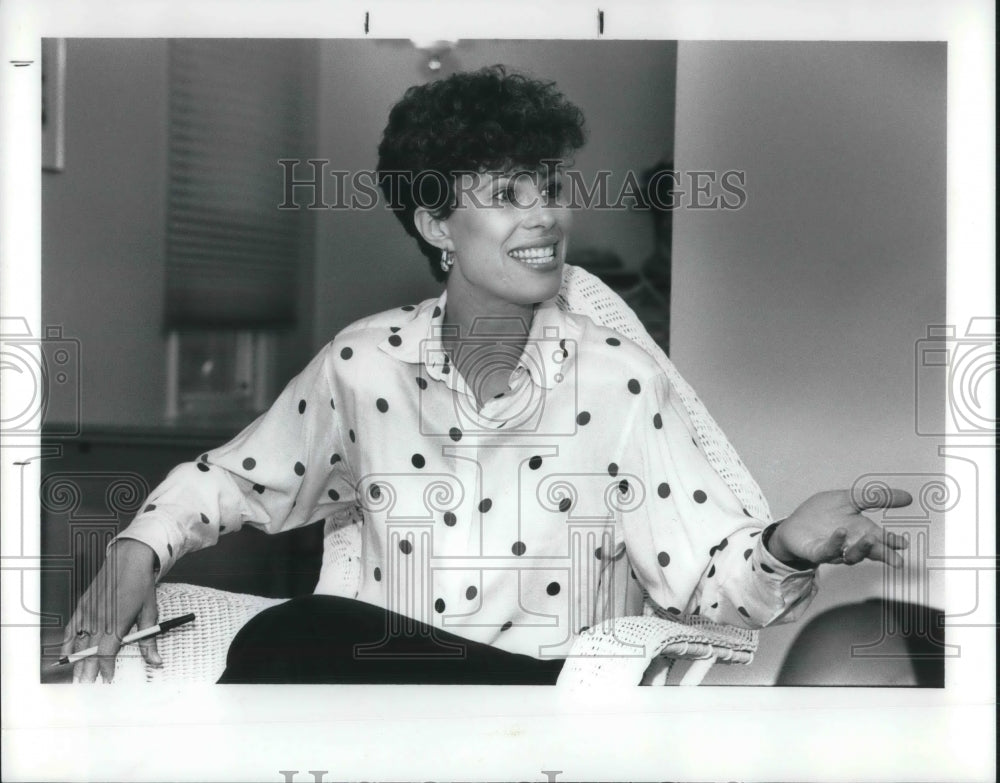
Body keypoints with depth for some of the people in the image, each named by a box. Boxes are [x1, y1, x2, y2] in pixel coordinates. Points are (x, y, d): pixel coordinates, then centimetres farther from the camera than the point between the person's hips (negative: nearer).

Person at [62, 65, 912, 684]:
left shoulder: (620, 379, -3)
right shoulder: (363, 363, 3)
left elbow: (706, 569, -5)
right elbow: (232, 477, 15)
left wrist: (788, 547, -27)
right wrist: (140, 548, -3)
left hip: (548, 678, -2)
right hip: (376, 660, 3)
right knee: (289, 635, -31)